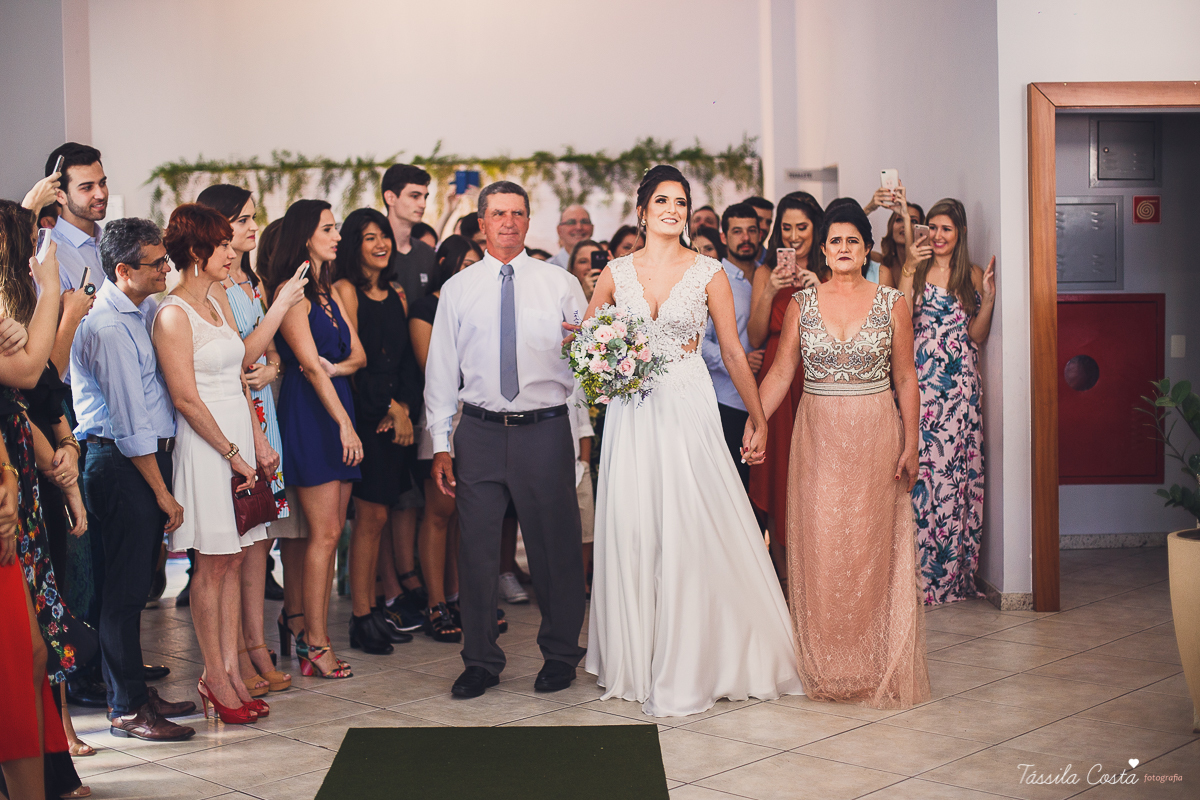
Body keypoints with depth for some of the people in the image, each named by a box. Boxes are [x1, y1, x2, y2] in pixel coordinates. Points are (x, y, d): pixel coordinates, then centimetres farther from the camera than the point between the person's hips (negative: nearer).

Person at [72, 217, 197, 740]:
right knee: (126, 587, -2)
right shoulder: (107, 327, -18)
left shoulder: (142, 309, 11)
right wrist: (163, 494, -13)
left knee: (137, 583, 16)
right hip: (122, 463, -9)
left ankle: (136, 690, 26)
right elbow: (130, 424, -17)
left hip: (150, 454, 9)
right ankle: (127, 709, 8)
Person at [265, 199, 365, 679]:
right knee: (325, 532, -8)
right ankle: (316, 645, -2)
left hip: (337, 408, 8)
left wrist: (335, 368, -8)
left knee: (330, 532, 7)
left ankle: (313, 636, 12)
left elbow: (358, 355, 15)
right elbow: (310, 364, -15)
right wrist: (345, 424, -18)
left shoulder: (329, 293, 18)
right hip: (308, 412, -8)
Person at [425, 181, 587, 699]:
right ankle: (480, 660, 18)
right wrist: (440, 445, 3)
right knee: (476, 549, 4)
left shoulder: (560, 285, 5)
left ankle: (560, 654, 23)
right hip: (479, 432, 1)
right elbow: (441, 370, 8)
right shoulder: (458, 289, 7)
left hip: (546, 430, -1)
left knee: (556, 546, 5)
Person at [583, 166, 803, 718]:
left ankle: (690, 666, 7)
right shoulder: (615, 273, 7)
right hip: (632, 413, 2)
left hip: (688, 409, -2)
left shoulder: (709, 273, 2)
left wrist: (758, 418, 1)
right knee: (631, 532, 3)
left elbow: (733, 352, 4)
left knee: (692, 532, -5)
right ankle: (635, 660, 17)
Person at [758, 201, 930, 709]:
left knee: (873, 547, 2)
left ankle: (877, 666, 14)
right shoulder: (802, 302, 4)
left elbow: (905, 379, 3)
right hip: (818, 437, 1)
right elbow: (780, 372, 3)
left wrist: (910, 444, -2)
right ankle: (825, 666, 14)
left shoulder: (892, 303, 1)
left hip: (875, 438, -1)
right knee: (819, 548, 2)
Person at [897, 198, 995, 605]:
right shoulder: (915, 271, 8)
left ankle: (955, 573, 7)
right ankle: (921, 571, -3)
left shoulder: (973, 276, 11)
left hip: (961, 385, 2)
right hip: (920, 383, -2)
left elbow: (977, 336, 6)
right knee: (920, 468, -9)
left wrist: (989, 296, -7)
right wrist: (909, 271, -12)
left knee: (958, 470, -1)